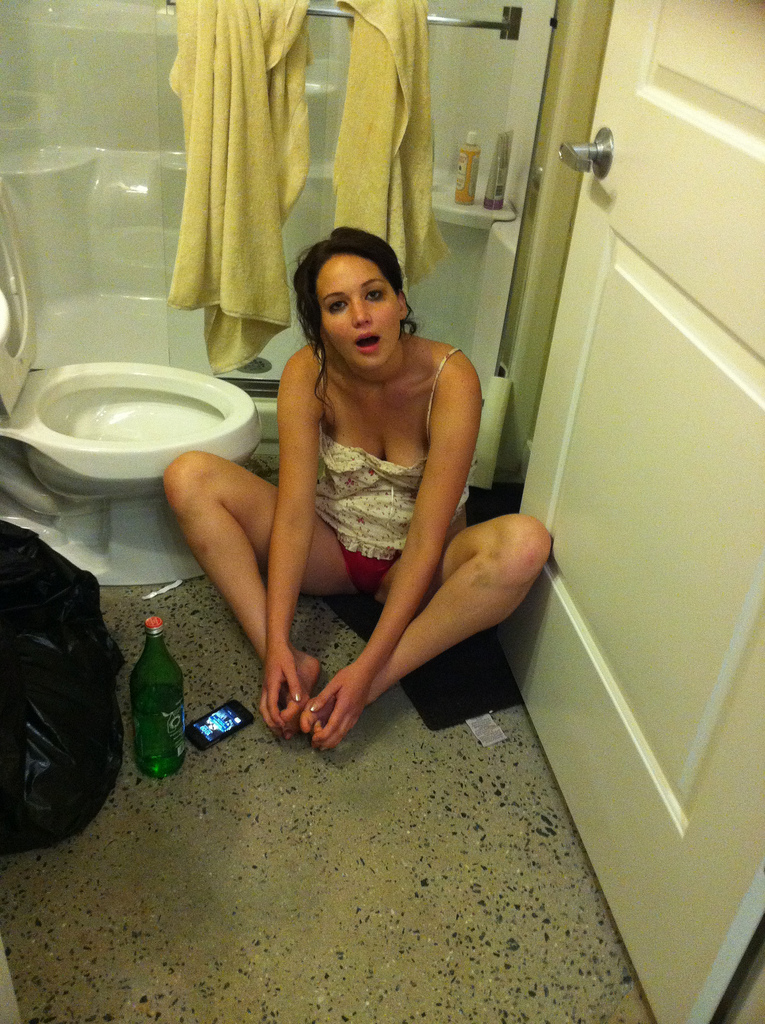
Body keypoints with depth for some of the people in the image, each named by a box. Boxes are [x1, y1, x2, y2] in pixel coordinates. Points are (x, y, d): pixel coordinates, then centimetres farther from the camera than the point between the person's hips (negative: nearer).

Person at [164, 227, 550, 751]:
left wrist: (368, 668, -32)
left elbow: (426, 541, -26)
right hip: (332, 549, 2)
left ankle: (375, 685, -30)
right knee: (189, 476, -18)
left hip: (414, 569, -2)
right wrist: (277, 646, -30)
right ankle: (294, 666, -24)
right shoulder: (308, 374, -16)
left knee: (526, 542, -34)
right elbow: (294, 513, -20)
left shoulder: (450, 379, -23)